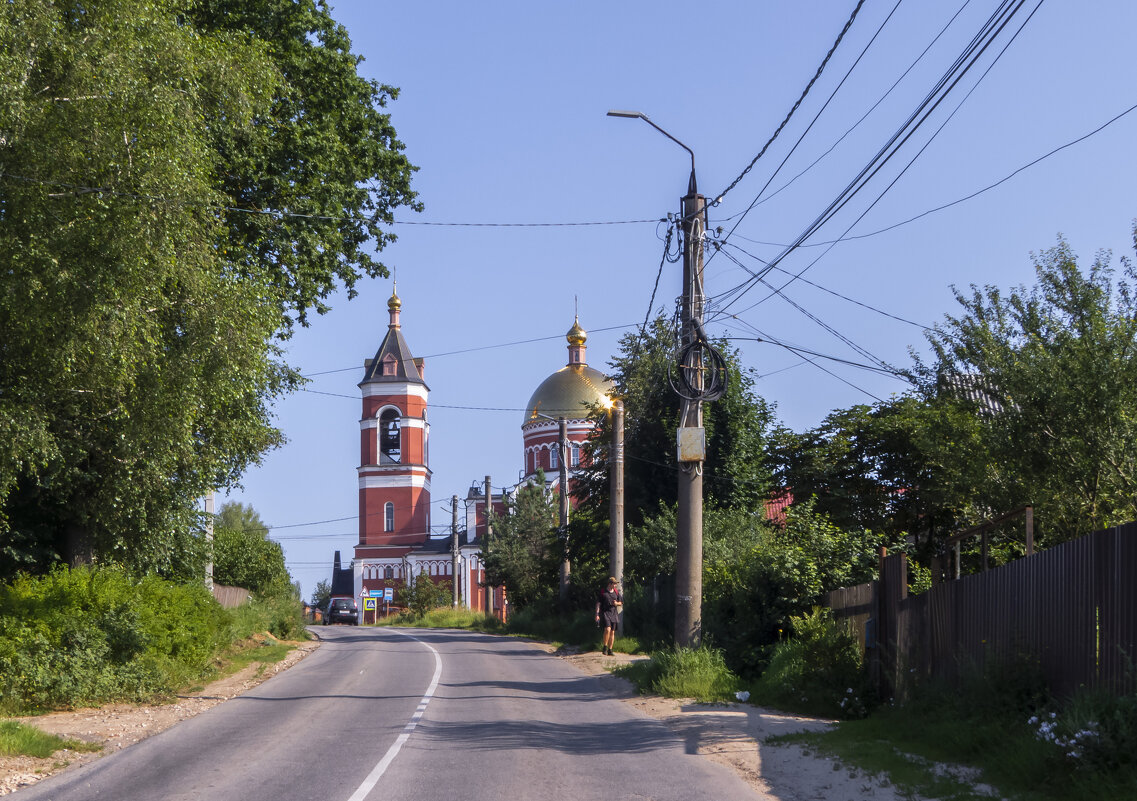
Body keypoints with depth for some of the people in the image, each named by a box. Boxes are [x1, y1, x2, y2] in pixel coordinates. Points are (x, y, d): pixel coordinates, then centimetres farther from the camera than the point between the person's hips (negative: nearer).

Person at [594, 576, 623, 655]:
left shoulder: (616, 592, 11)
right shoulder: (603, 592, -1)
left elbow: (621, 602, 19)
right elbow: (598, 604, -1)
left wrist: (617, 603, -4)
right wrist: (597, 614, -8)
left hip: (614, 613, 4)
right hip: (605, 613, -4)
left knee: (612, 632, 4)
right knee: (607, 629, -21)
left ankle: (610, 650, 10)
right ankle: (604, 647, -6)